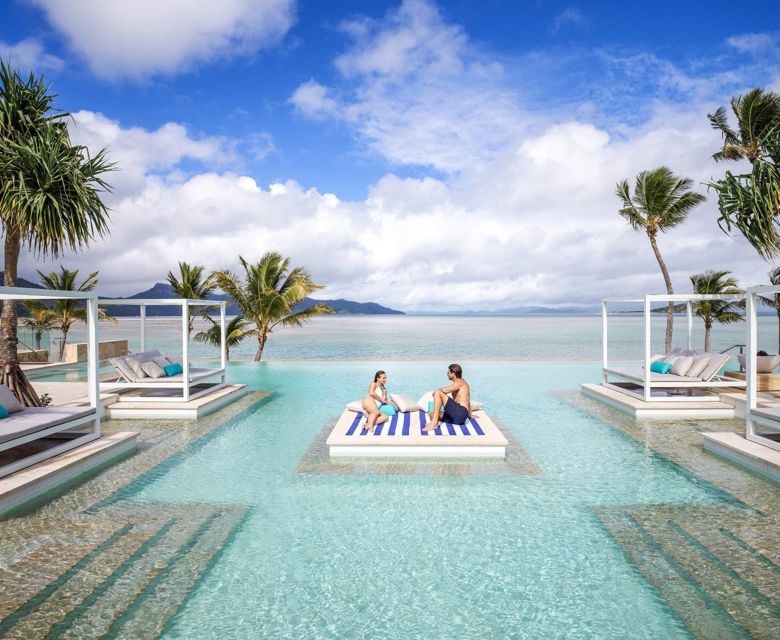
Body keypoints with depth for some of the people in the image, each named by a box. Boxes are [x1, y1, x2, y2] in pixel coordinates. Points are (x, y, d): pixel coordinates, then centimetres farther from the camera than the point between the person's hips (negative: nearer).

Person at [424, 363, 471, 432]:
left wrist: (436, 392, 1)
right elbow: (467, 401, 36)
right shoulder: (461, 383, 25)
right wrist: (469, 415, 49)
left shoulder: (459, 382, -5)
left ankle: (434, 423, -22)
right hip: (459, 416, 10)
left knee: (438, 393, -16)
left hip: (460, 413, -10)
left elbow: (445, 390, -22)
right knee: (432, 413, 13)